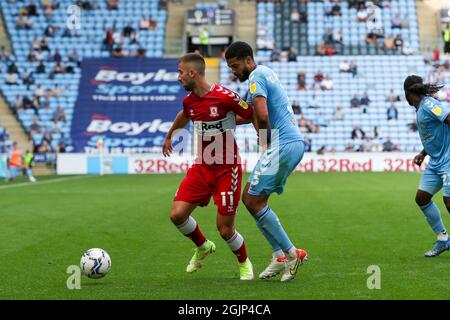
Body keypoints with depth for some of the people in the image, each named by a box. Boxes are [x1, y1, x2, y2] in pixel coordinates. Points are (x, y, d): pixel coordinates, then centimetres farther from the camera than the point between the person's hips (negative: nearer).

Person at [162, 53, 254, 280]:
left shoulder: (224, 96, -19)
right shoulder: (189, 101, 4)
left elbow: (252, 115, -8)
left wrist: (228, 122, -6)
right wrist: (169, 135, 43)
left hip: (227, 168, -6)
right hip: (201, 166, 6)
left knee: (225, 229, -4)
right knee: (177, 214, -7)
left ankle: (244, 263, 27)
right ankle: (203, 247, 23)